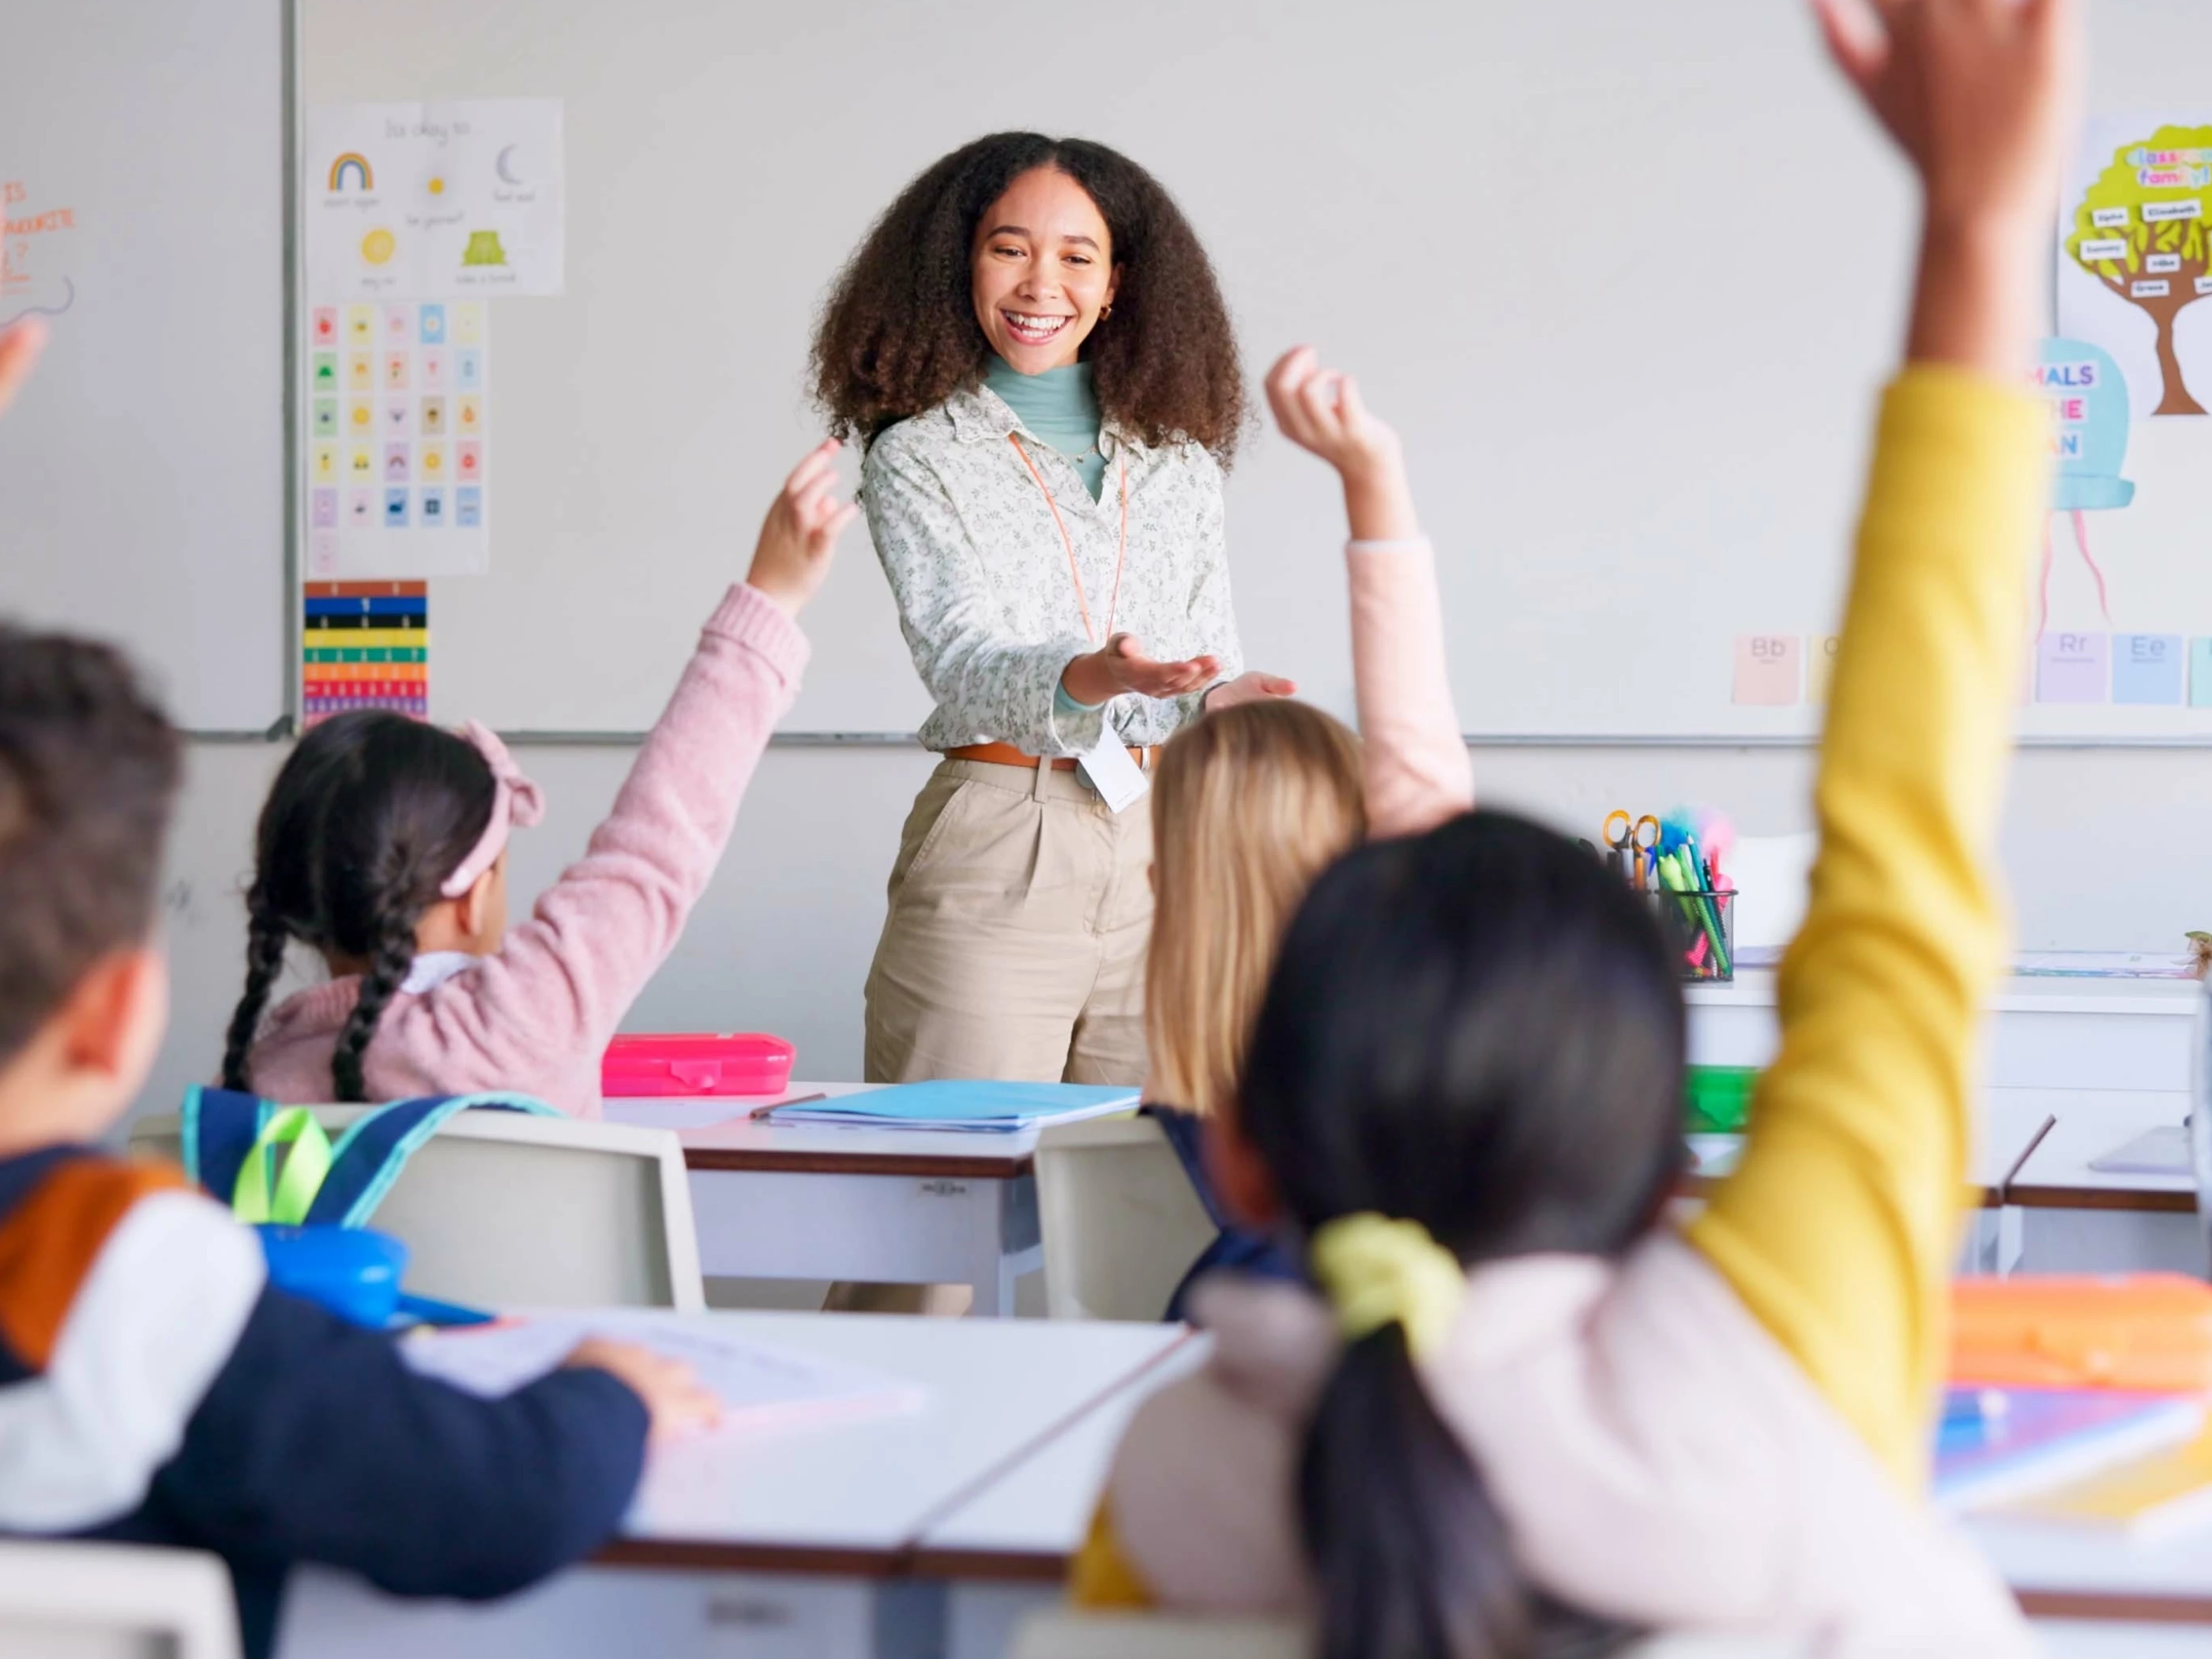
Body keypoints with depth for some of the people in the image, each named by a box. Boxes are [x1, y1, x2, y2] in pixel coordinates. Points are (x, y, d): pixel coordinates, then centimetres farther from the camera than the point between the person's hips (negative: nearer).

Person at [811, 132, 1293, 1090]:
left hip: (1167, 861, 3)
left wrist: (1217, 699, -8)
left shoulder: (1178, 458, 15)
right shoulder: (917, 459, 2)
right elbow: (962, 663, -12)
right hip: (993, 865, -3)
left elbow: (1211, 653, 15)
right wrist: (1086, 679, -32)